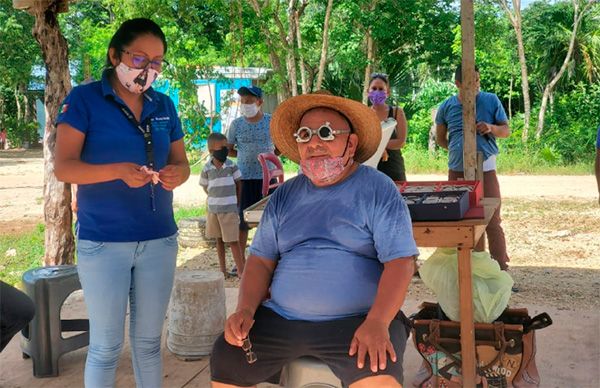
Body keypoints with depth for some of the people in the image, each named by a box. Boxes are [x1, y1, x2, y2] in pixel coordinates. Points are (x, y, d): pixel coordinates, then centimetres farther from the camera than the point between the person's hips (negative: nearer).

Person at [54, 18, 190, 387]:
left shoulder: (164, 105, 8)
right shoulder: (84, 99, -5)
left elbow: (182, 163, 10)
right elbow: (63, 167, -12)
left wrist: (176, 174, -15)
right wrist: (118, 170, -29)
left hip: (160, 240, 4)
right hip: (103, 242, -4)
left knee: (149, 341, 14)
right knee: (106, 345, 4)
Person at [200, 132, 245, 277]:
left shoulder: (232, 166, -5)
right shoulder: (207, 169, -3)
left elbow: (238, 184, 3)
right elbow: (205, 187, 9)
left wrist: (236, 202, 4)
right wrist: (215, 198, 7)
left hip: (230, 209, -2)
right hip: (213, 209, 2)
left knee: (233, 241, -2)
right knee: (219, 239, 13)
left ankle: (241, 270, 2)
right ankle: (223, 269, 22)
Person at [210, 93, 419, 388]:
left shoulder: (378, 190, -3)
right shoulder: (284, 196, 12)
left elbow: (399, 261, -10)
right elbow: (261, 259, 12)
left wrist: (377, 323, -24)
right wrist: (246, 309, -6)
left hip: (356, 319, -4)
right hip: (280, 318, 5)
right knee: (225, 361, -10)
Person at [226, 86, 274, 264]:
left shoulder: (271, 122, -1)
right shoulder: (236, 124, 1)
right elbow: (228, 149, 10)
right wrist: (245, 155, -3)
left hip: (267, 176, 0)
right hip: (244, 178, 0)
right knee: (242, 219, 4)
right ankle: (241, 259, 13)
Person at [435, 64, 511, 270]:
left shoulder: (491, 101, -2)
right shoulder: (447, 106, 2)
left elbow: (506, 130, 3)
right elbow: (440, 138, 16)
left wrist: (491, 128, -16)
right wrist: (456, 150, 6)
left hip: (485, 169, -3)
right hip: (457, 171, 3)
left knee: (492, 222, -5)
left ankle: (502, 271, 1)